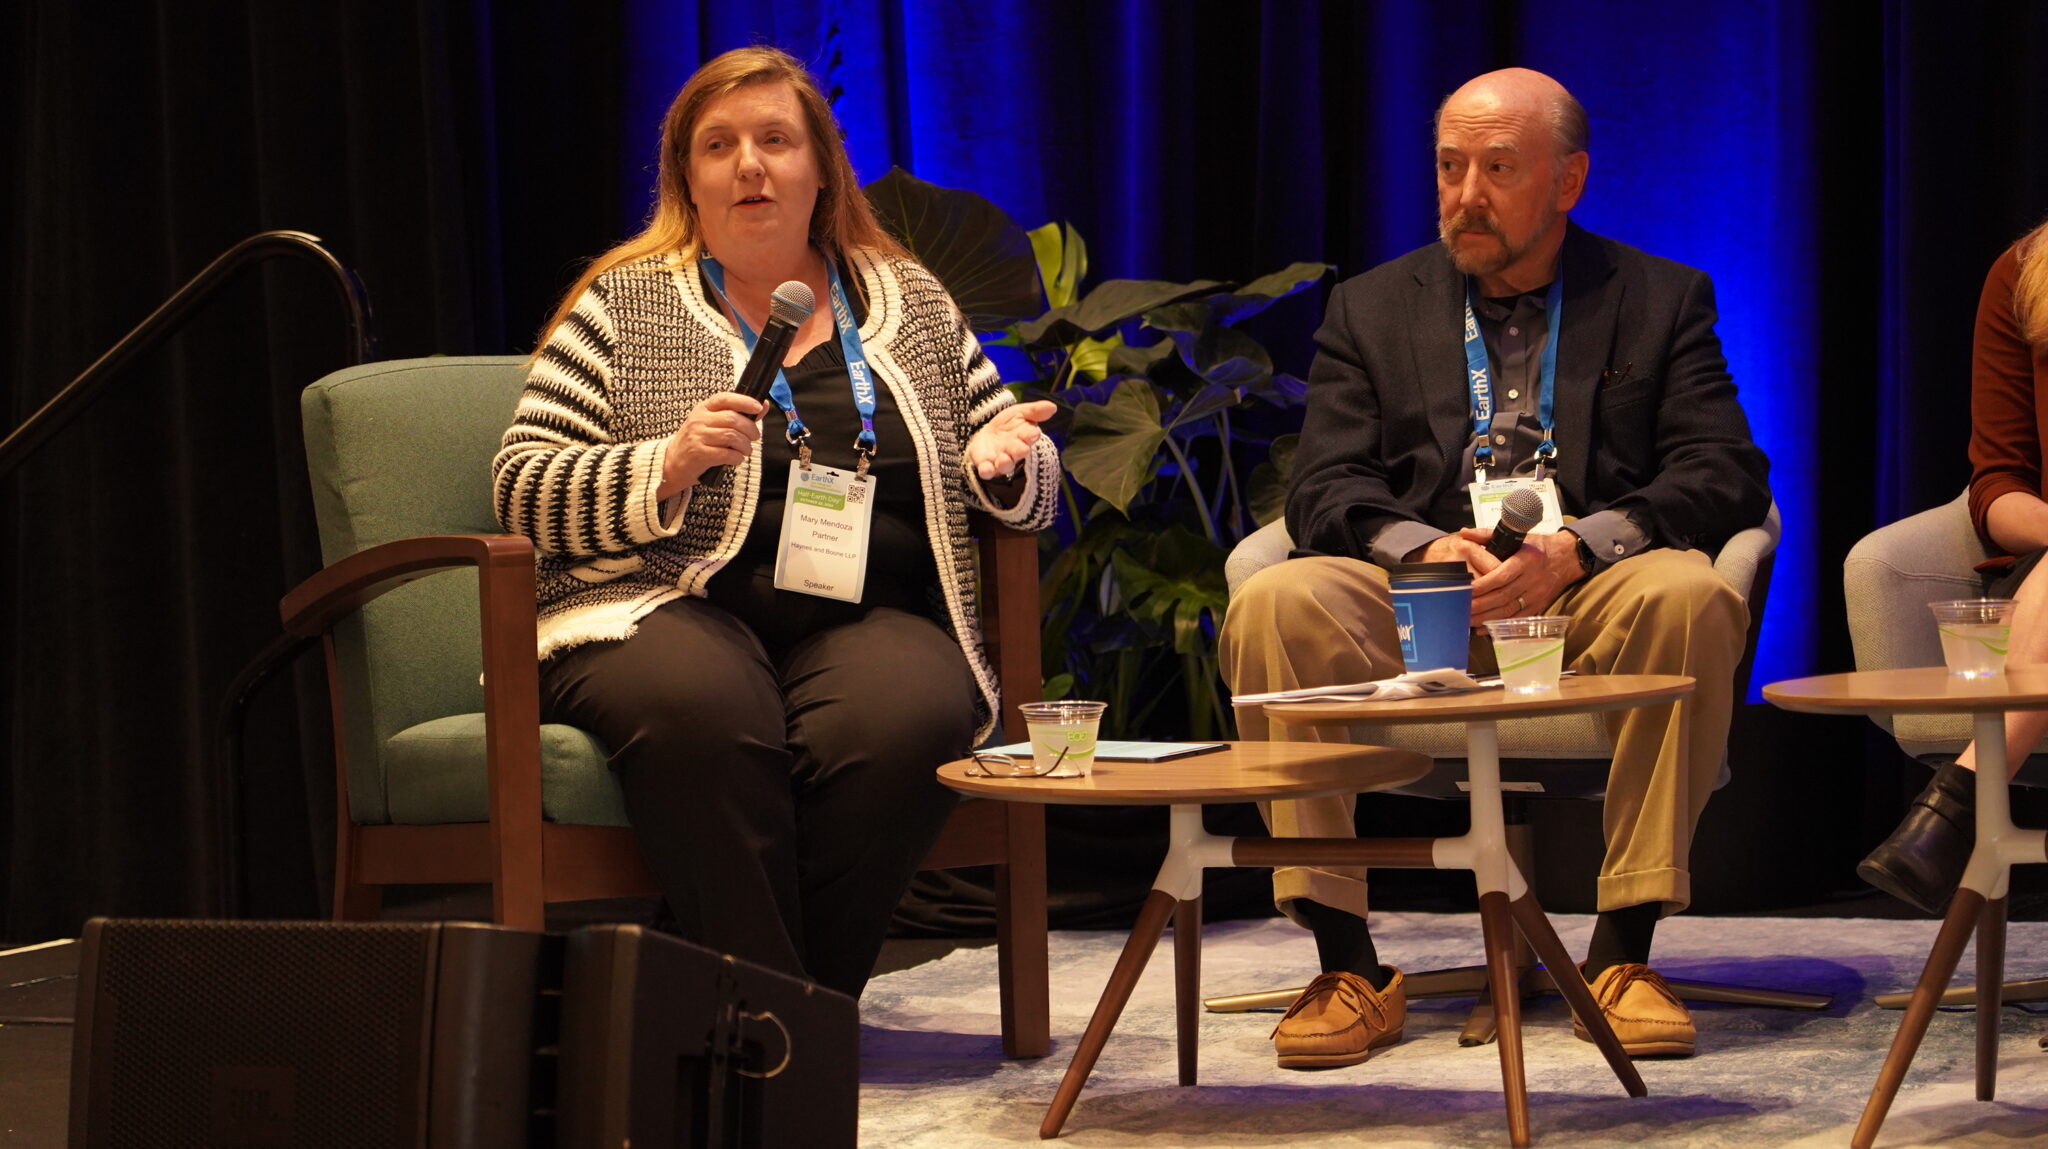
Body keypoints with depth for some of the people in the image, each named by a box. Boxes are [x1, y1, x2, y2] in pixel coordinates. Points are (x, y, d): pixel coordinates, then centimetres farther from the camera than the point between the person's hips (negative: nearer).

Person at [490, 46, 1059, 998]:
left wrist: (1002, 461, -1)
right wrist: (671, 467, -13)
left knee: (900, 720, -34)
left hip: (867, 622, 2)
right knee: (703, 714, -38)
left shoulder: (913, 304, 21)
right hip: (666, 608, -2)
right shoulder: (625, 304, 13)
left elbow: (1025, 489, 24)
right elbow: (522, 490, 4)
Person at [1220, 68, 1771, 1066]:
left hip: (1590, 598, -1)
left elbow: (1727, 474, 1)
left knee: (1690, 596, -35)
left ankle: (1622, 954, -25)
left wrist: (1578, 547, -17)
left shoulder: (1661, 300, 14)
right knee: (1274, 602, -29)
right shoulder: (1371, 309, 18)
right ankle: (1349, 968, -25)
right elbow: (1324, 487, 6)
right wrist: (1421, 546, -17)